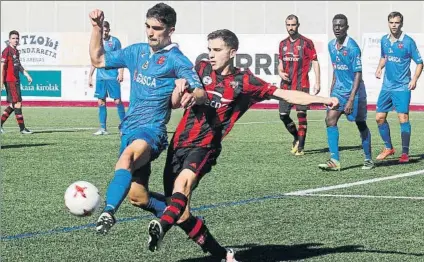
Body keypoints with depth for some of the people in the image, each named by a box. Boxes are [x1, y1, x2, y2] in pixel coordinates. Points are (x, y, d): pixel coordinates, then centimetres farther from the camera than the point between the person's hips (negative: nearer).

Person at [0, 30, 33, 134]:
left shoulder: (16, 51, 16)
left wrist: (27, 75, 21)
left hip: (16, 81, 9)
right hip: (10, 81, -9)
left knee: (13, 105, 10)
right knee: (18, 103, -8)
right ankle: (22, 128, -5)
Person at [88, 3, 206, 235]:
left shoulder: (176, 60, -5)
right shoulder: (137, 52, 15)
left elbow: (201, 93, -17)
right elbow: (98, 60, 24)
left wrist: (190, 97, -41)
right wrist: (97, 28, 13)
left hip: (151, 130, -7)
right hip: (129, 129, 8)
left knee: (127, 157, -40)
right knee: (137, 196, 8)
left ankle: (109, 212, -56)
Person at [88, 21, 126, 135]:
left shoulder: (115, 41, -1)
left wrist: (121, 73, -13)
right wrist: (90, 76, 16)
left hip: (113, 77, -5)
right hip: (100, 77, 5)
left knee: (117, 101, -5)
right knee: (101, 102, 4)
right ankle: (102, 128, 8)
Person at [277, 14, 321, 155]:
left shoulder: (306, 43, -3)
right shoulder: (283, 44, 12)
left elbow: (315, 62, -3)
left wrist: (317, 82, -10)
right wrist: (280, 72, 0)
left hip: (301, 85, -5)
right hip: (286, 85, 5)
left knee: (301, 115, -7)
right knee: (283, 115, 3)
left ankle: (301, 147, -2)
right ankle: (296, 138, 26)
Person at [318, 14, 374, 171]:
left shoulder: (352, 47, -18)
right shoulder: (331, 45, 5)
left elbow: (358, 74, -20)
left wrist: (351, 99, -25)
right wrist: (332, 89, 19)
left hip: (354, 91, -6)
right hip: (338, 90, 6)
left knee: (361, 124, 6)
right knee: (330, 120, -10)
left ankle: (368, 159, 23)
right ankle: (334, 161, -13)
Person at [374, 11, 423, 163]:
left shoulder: (408, 42, -10)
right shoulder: (384, 40, 6)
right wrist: (379, 68, 3)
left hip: (402, 87, -6)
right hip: (387, 86, 6)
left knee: (403, 119, -12)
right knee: (380, 118, 7)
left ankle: (405, 153, -2)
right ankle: (388, 148, 24)